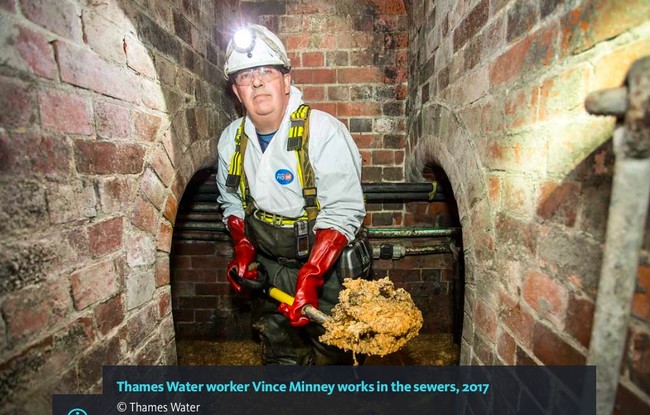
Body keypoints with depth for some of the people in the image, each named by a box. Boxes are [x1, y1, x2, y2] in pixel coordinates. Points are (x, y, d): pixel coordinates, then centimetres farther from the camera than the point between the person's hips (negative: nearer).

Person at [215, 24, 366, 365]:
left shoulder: (324, 131, -19)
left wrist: (310, 276, -27)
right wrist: (242, 247, -3)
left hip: (326, 264, -4)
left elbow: (343, 212, -21)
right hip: (269, 267, 5)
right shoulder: (231, 139, -1)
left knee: (330, 356, 13)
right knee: (278, 354, 22)